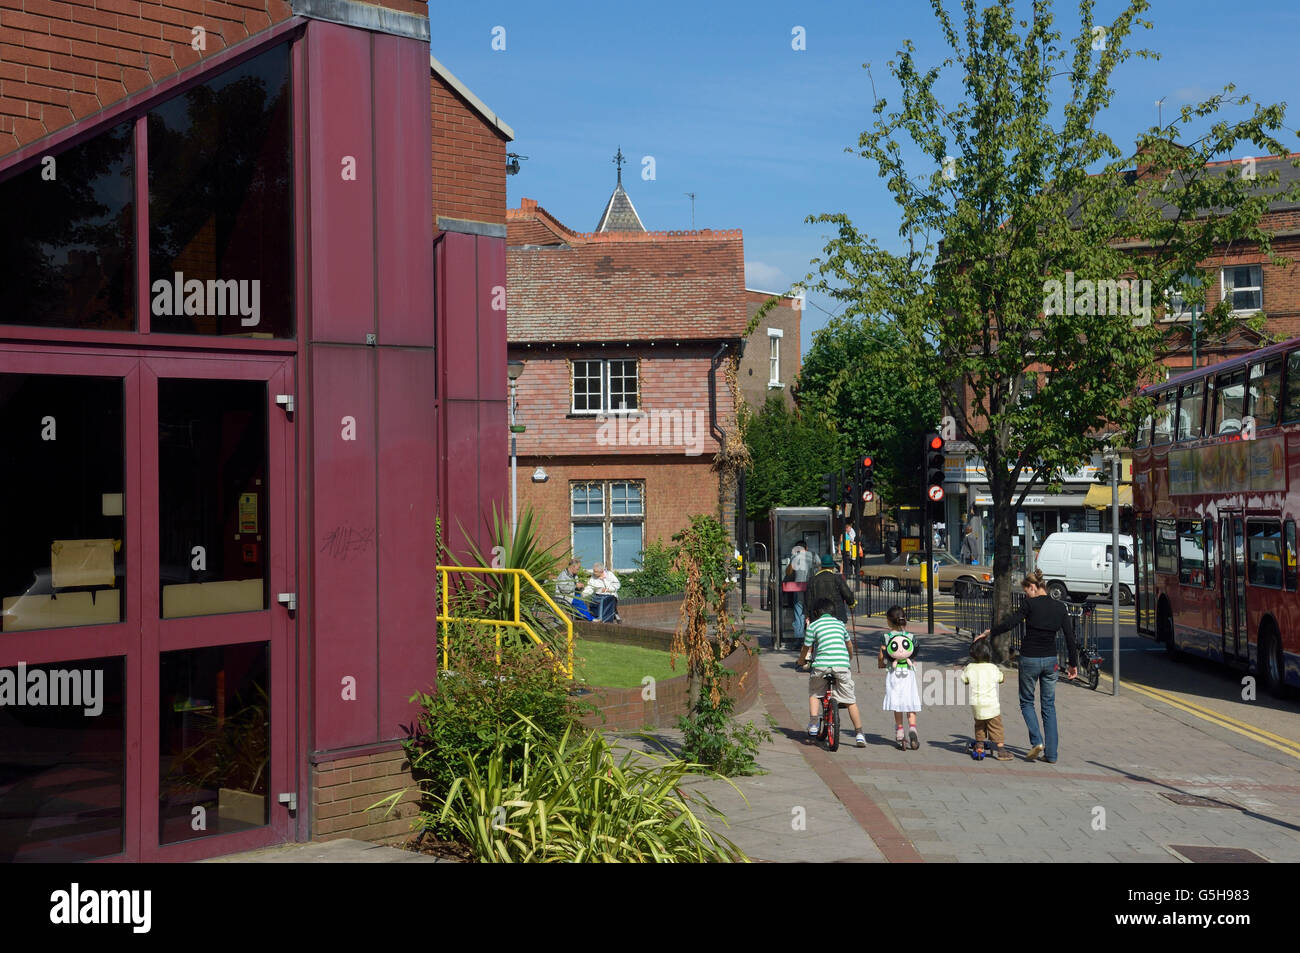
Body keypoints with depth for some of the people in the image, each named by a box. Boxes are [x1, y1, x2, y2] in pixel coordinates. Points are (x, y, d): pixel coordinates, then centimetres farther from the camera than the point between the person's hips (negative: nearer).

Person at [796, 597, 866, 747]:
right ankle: (859, 734, 6)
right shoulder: (840, 624, 20)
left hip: (821, 664, -2)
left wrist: (799, 663, 32)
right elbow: (849, 645, 33)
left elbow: (806, 648, 12)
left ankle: (813, 725, 12)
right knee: (850, 700, 9)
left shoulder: (813, 625, 9)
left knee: (814, 693, 24)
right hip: (842, 664, 2)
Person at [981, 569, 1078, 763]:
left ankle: (1037, 741, -5)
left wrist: (989, 632, 1)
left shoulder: (1031, 604, -12)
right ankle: (1051, 754, 9)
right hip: (1050, 660, 4)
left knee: (1026, 702, 14)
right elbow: (1070, 637, 4)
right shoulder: (1059, 607, 3)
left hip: (1030, 659, -4)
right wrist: (1073, 663, 11)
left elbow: (1010, 622, -14)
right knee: (1049, 706, 11)